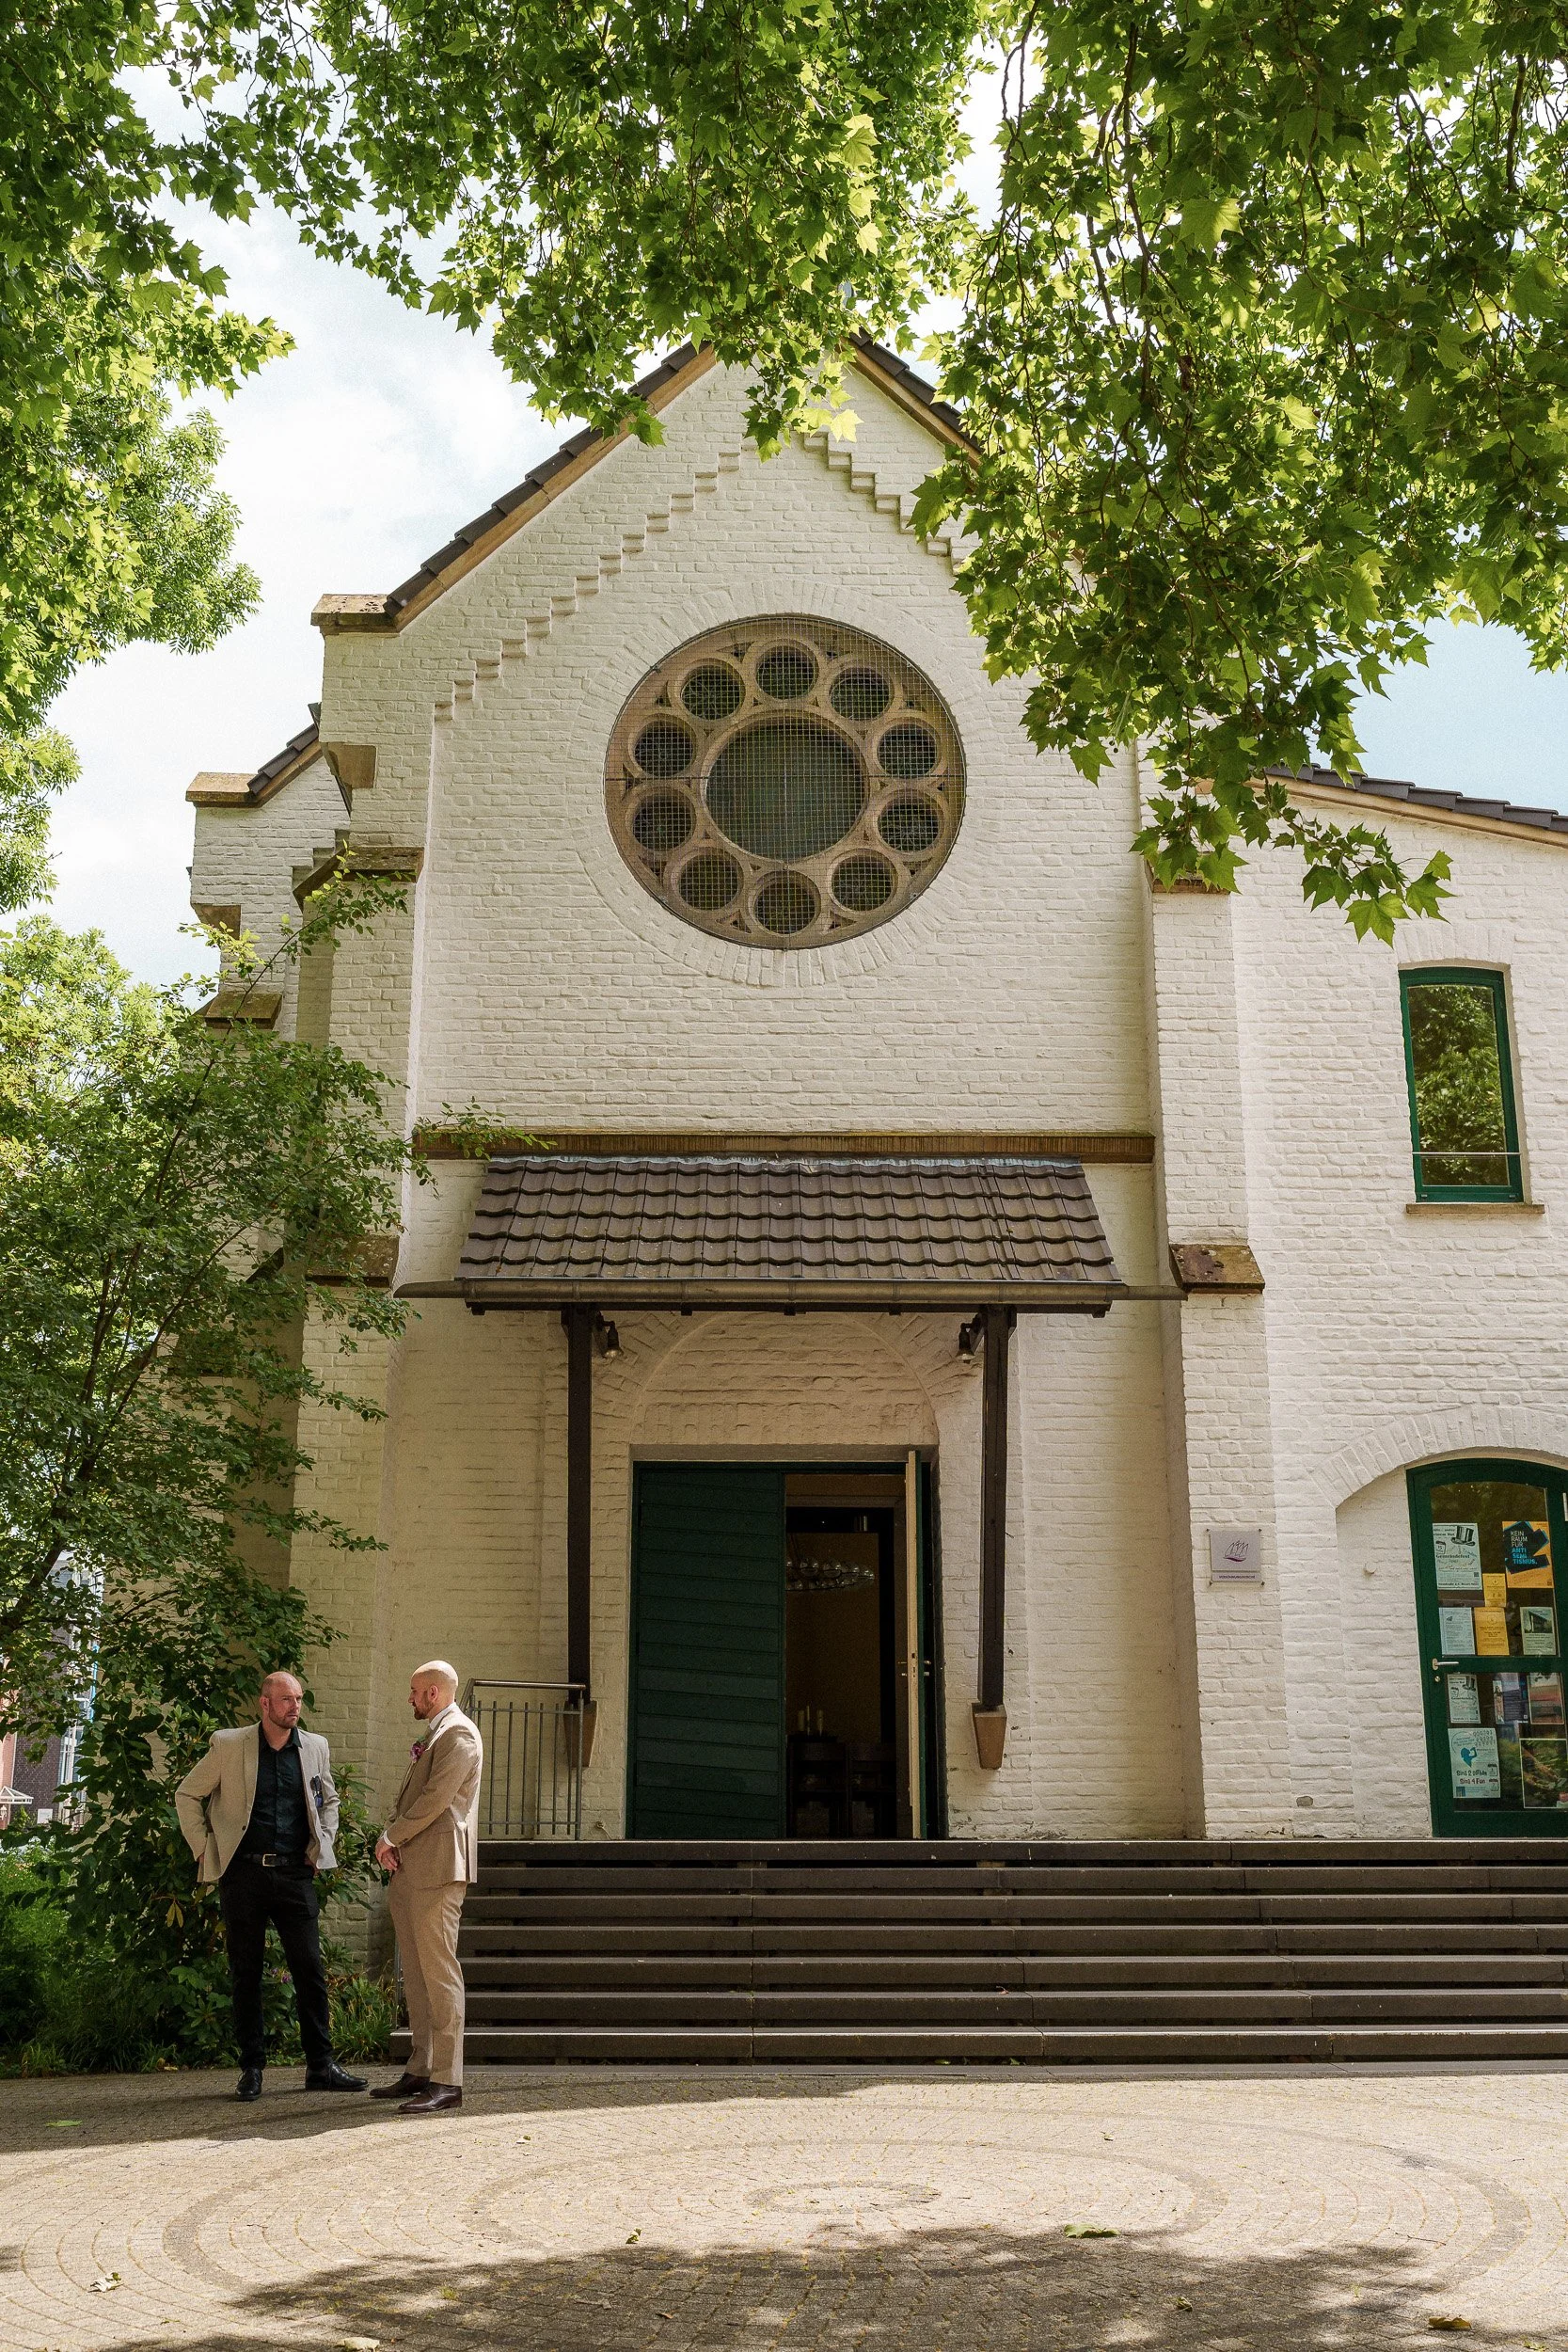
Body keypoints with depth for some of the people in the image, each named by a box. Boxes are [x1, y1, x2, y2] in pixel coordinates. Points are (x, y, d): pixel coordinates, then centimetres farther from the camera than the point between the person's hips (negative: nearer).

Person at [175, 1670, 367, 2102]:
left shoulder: (316, 1747, 8)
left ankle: (321, 2065, 7)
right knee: (245, 1973, 4)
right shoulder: (229, 1745, -1)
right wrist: (204, 1849, 2)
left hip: (295, 1874, 2)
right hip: (244, 1873, -2)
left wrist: (321, 1846, 10)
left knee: (310, 1969, 0)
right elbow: (186, 1795, 8)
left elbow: (329, 1800, 23)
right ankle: (251, 2068, 13)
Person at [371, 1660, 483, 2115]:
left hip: (438, 1866, -10)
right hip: (410, 1870, 10)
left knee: (439, 1972, -10)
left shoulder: (459, 1733, -10)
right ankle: (420, 2071, 20)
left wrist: (391, 1837, -8)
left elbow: (436, 1799, -17)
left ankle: (447, 2081, -9)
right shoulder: (431, 1736, 22)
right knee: (415, 1975, 13)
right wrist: (391, 1842, 3)